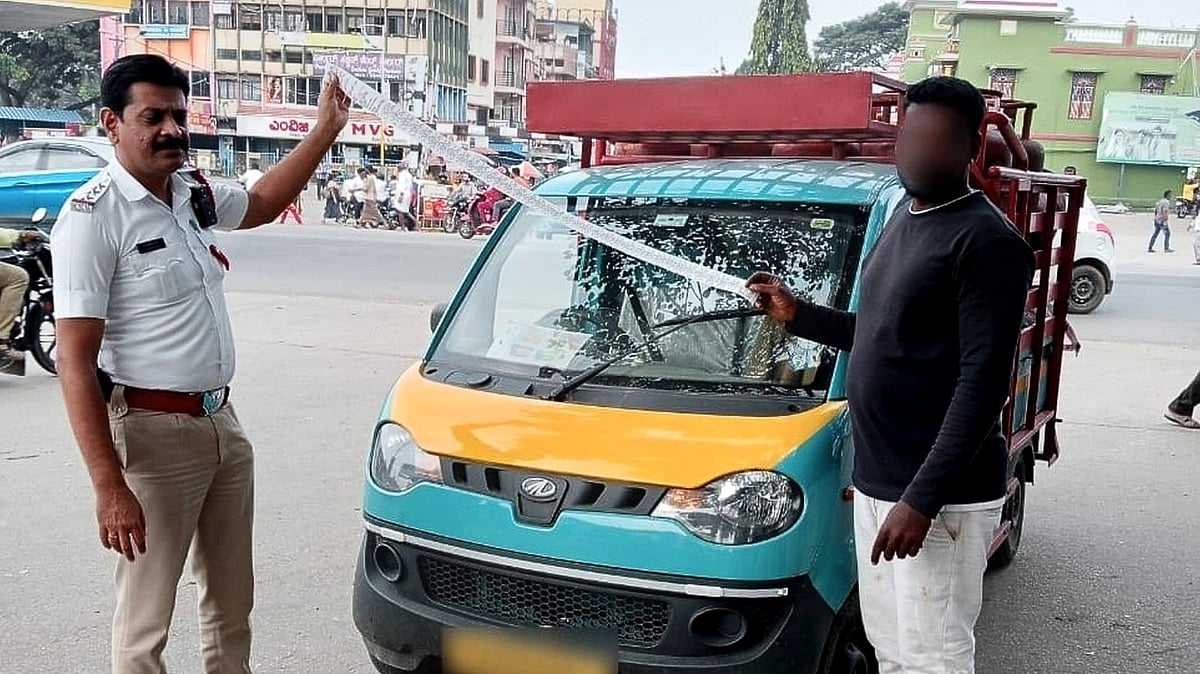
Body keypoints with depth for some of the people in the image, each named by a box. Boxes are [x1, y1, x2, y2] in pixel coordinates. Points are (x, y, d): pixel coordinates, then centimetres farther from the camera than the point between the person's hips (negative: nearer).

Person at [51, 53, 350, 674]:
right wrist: (109, 488, -24)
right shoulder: (94, 216, -15)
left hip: (223, 422, 8)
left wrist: (325, 130, 23)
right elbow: (76, 362, -19)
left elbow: (261, 203, 30)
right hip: (153, 433, -7)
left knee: (232, 604, 18)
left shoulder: (195, 194, 7)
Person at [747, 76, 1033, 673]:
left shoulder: (987, 240, -15)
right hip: (874, 481, 8)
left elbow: (983, 383, -20)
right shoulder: (903, 218, 13)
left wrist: (922, 497, -23)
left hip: (941, 495, -8)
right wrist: (797, 315, 18)